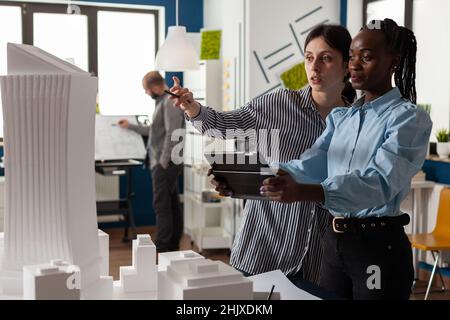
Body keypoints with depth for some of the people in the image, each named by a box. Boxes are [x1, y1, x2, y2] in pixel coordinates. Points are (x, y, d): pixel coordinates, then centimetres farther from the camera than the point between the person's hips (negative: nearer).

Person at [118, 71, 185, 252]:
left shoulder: (170, 102, -14)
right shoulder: (162, 101, 17)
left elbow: (172, 133, -21)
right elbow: (154, 130, 25)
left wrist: (163, 161, -19)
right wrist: (131, 127, 31)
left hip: (165, 164, -10)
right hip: (163, 163, 10)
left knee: (161, 205, -8)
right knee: (172, 204, 13)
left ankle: (162, 249, -5)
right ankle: (173, 246, 20)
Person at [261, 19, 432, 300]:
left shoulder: (409, 119, -11)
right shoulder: (340, 117, 12)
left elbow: (378, 181, -26)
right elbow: (311, 164, -3)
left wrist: (303, 193, -41)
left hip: (379, 245, -6)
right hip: (335, 241, 6)